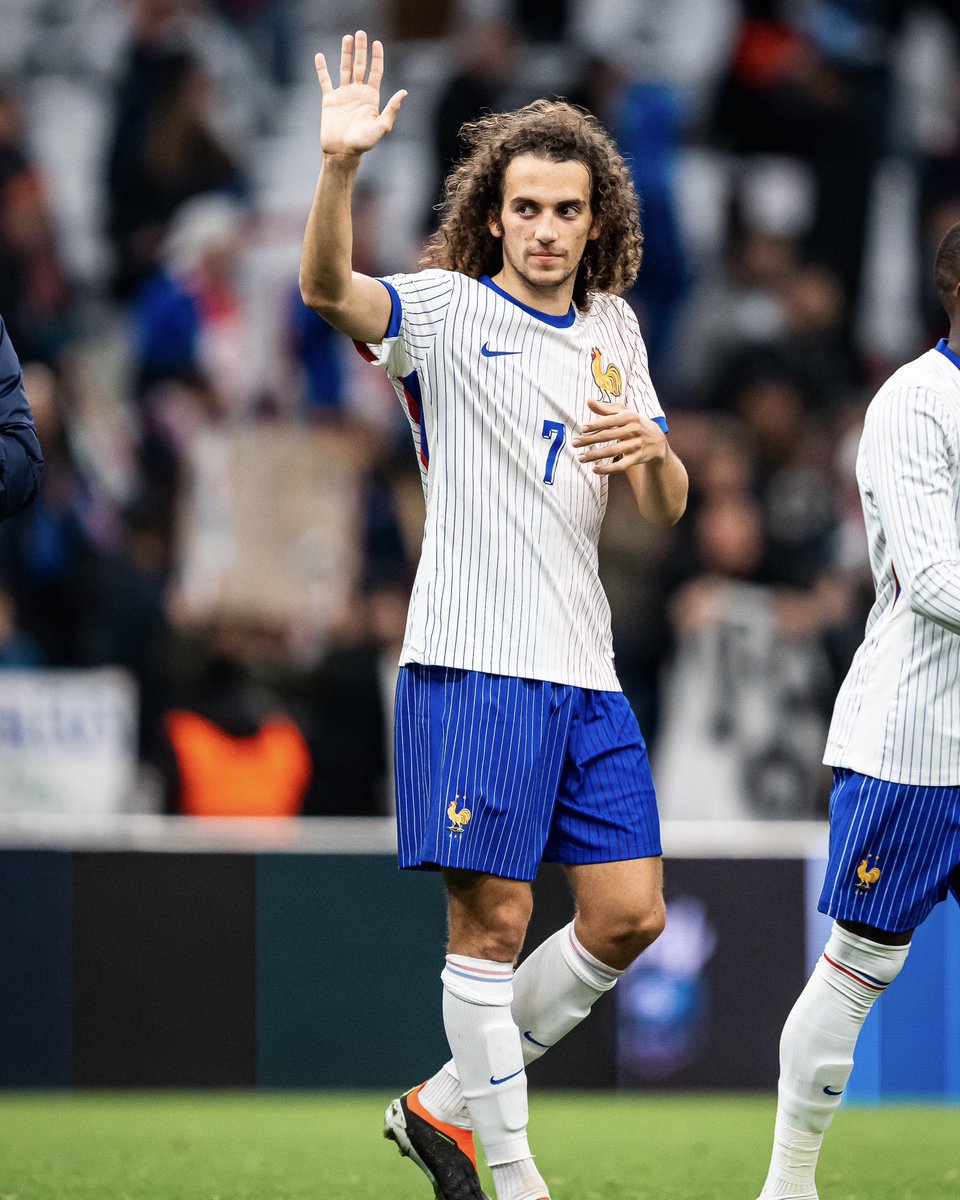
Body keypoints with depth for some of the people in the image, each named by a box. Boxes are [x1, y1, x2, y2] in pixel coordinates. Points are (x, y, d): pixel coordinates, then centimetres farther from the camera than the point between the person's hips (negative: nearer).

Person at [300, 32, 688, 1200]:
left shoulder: (612, 329, 16)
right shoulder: (444, 310, -2)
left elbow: (668, 508, 18)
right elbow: (326, 288, -22)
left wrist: (653, 451, -6)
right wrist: (339, 165, -39)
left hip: (584, 667, 6)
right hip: (475, 663, -6)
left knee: (628, 916, 5)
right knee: (493, 918, -5)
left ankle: (449, 1104, 19)